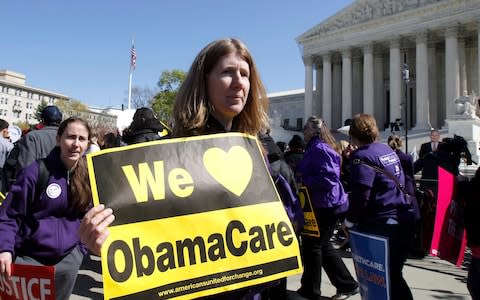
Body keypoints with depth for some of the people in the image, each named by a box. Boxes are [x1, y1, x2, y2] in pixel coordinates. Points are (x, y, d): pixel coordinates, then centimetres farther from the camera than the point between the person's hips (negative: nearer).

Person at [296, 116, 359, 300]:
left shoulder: (318, 149, -17)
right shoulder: (316, 148, 15)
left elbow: (327, 180, -25)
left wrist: (303, 180, -18)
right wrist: (302, 178, 8)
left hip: (326, 205, -10)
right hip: (328, 204, 10)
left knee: (311, 245, 1)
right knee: (323, 245, 17)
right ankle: (347, 285, 26)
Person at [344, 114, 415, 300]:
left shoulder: (361, 156, -12)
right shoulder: (388, 150, 12)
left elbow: (361, 193, -20)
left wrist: (350, 220, -8)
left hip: (382, 224, -8)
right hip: (405, 219, 8)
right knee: (394, 273, 18)